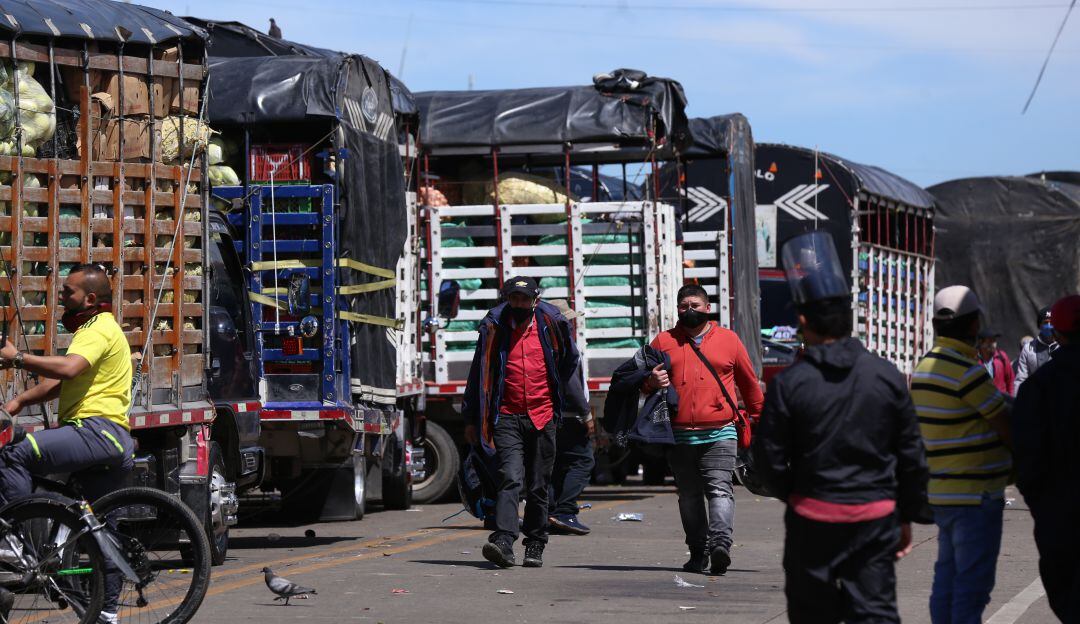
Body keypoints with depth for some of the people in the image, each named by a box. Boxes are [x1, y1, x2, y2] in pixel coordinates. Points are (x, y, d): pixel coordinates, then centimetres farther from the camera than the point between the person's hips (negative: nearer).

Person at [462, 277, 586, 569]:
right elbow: (478, 376, 11)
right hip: (507, 417, -1)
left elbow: (569, 362, 22)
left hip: (542, 418, 1)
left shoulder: (551, 325, 4)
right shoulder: (493, 329, 3)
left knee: (538, 487, 7)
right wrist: (471, 420, 11)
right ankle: (503, 542, -27)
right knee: (509, 478, -17)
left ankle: (535, 546, 18)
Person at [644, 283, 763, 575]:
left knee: (719, 489, -14)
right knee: (689, 496, 7)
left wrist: (757, 418, 20)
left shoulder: (727, 340, 9)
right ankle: (698, 552, 12)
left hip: (719, 434, -2)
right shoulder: (664, 341, 11)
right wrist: (651, 382, -7)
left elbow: (749, 382, 17)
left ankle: (720, 543, -25)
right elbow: (643, 381, 17)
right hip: (679, 436, 2)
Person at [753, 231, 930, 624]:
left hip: (812, 519, -1)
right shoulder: (887, 377, 0)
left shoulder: (788, 384, -8)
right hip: (876, 517, 1)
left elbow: (769, 460, -4)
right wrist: (908, 516, 14)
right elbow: (912, 456, 5)